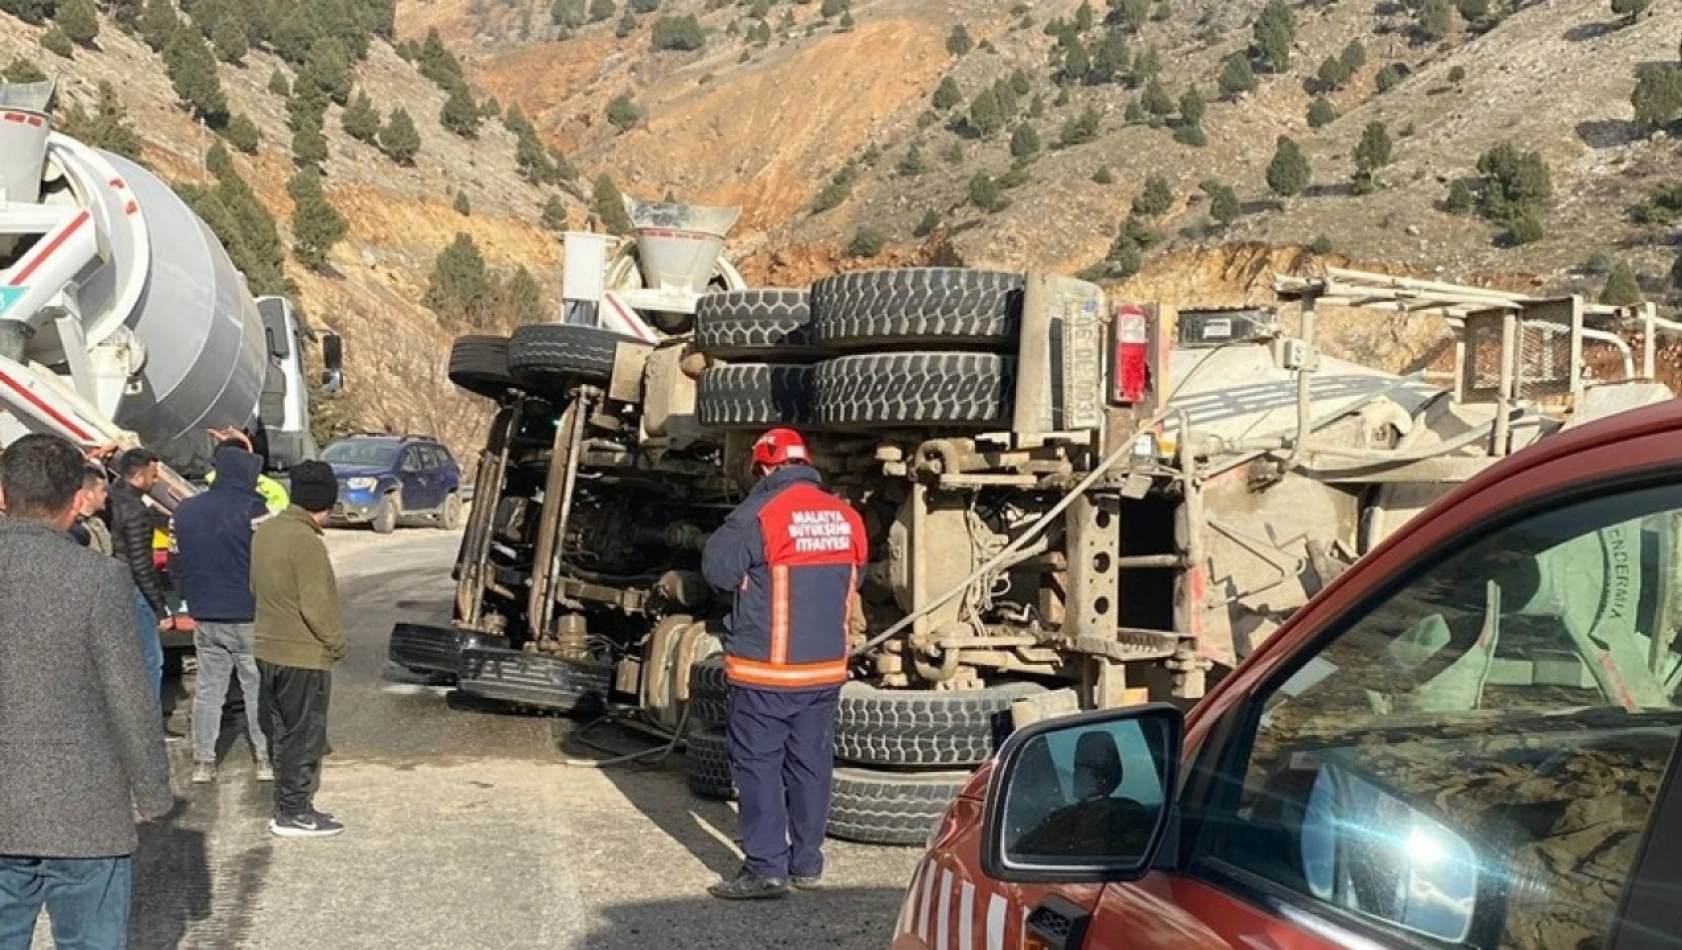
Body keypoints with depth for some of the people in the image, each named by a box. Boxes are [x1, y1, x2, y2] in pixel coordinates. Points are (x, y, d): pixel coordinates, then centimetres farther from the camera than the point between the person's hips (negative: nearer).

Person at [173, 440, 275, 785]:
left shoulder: (185, 510, 6)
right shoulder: (251, 509, -13)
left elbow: (177, 563, 11)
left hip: (206, 619, 5)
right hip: (249, 618, -5)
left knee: (207, 690, 12)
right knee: (257, 691, 7)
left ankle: (203, 761, 13)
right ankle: (264, 759, 11)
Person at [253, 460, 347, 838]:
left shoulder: (265, 531, 5)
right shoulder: (307, 542, -23)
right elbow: (316, 606, -23)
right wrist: (337, 642, -9)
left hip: (268, 648, 9)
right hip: (304, 654, -9)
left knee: (283, 731, 17)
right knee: (305, 735, 2)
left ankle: (286, 806, 26)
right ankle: (294, 813, 9)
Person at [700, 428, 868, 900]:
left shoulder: (762, 512, -14)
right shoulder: (846, 517, 4)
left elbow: (717, 566, -11)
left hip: (767, 669, -6)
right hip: (826, 667, 6)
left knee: (759, 764, 1)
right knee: (811, 762, 13)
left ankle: (766, 868, 0)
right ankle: (806, 862, 20)